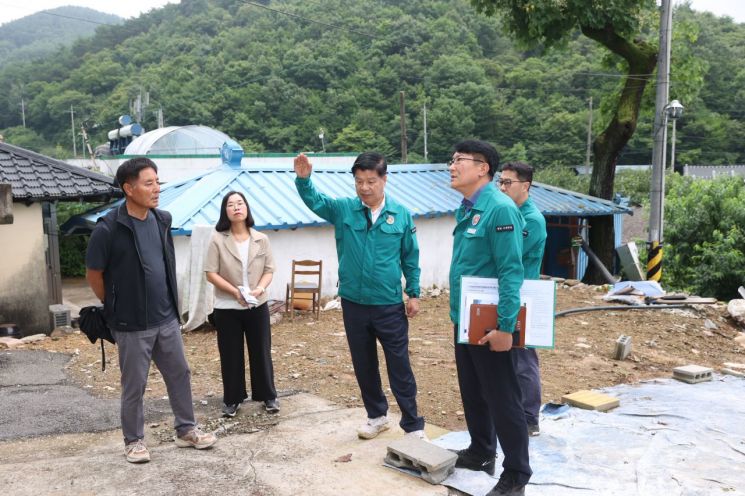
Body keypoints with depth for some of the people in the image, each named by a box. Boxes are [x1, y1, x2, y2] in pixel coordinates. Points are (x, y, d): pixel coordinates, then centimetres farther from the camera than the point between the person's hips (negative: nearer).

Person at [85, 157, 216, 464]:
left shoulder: (163, 219, 2)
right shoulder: (108, 228, -17)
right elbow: (93, 275, -6)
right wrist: (117, 307, 4)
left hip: (167, 319, 6)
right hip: (132, 325, -6)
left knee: (180, 374, 14)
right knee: (134, 386, 8)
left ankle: (186, 430, 30)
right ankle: (134, 440, 26)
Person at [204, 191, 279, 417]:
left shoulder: (261, 240, 0)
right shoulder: (218, 240, -7)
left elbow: (269, 270, 2)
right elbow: (211, 273, -9)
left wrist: (259, 288, -18)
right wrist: (235, 291, -19)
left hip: (257, 306, 2)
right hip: (227, 307, -1)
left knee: (261, 352, 9)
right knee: (230, 355, 8)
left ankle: (268, 395, 24)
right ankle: (232, 399, 23)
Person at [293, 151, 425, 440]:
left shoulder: (401, 215, -3)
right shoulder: (343, 209, -1)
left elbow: (410, 258, 4)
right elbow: (314, 201, -16)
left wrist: (414, 293, 3)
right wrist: (303, 179, -36)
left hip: (390, 306, -2)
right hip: (353, 304, 2)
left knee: (400, 367, 5)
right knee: (363, 365, 15)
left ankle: (413, 425, 17)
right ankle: (376, 415, 34)